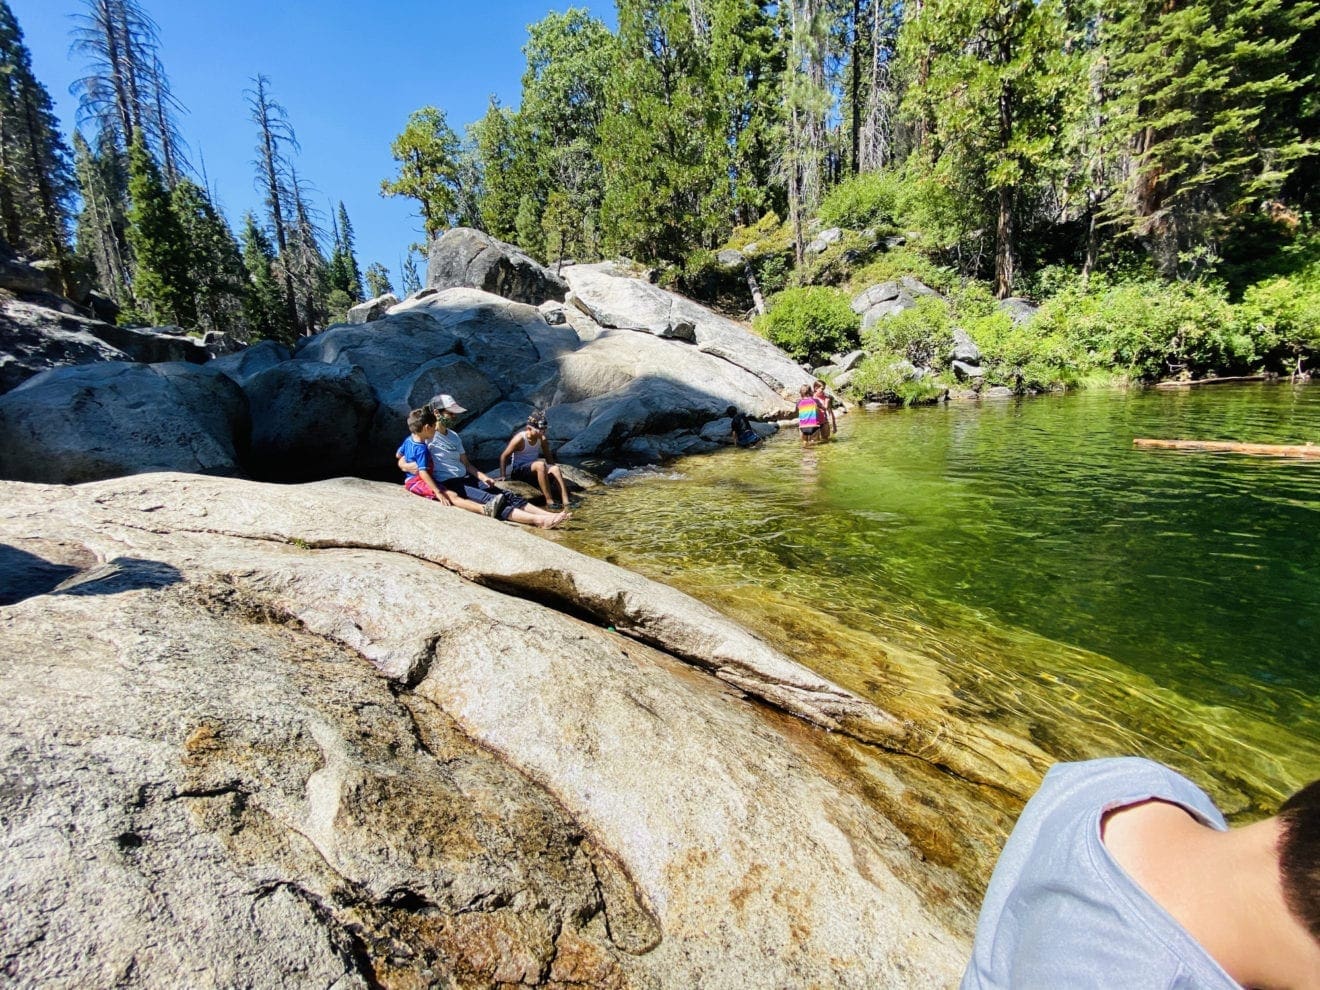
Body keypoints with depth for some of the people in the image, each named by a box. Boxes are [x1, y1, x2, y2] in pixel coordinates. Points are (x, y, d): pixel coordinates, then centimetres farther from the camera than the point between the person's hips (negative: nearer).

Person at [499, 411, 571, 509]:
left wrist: (552, 470, 1)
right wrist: (503, 476, -15)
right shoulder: (520, 438, -18)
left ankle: (565, 501, -29)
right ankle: (549, 502, -36)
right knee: (540, 464, -34)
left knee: (555, 468, -20)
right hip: (518, 471, -6)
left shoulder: (543, 439, -3)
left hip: (533, 470, 6)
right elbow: (504, 457, -14)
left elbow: (548, 457, 12)